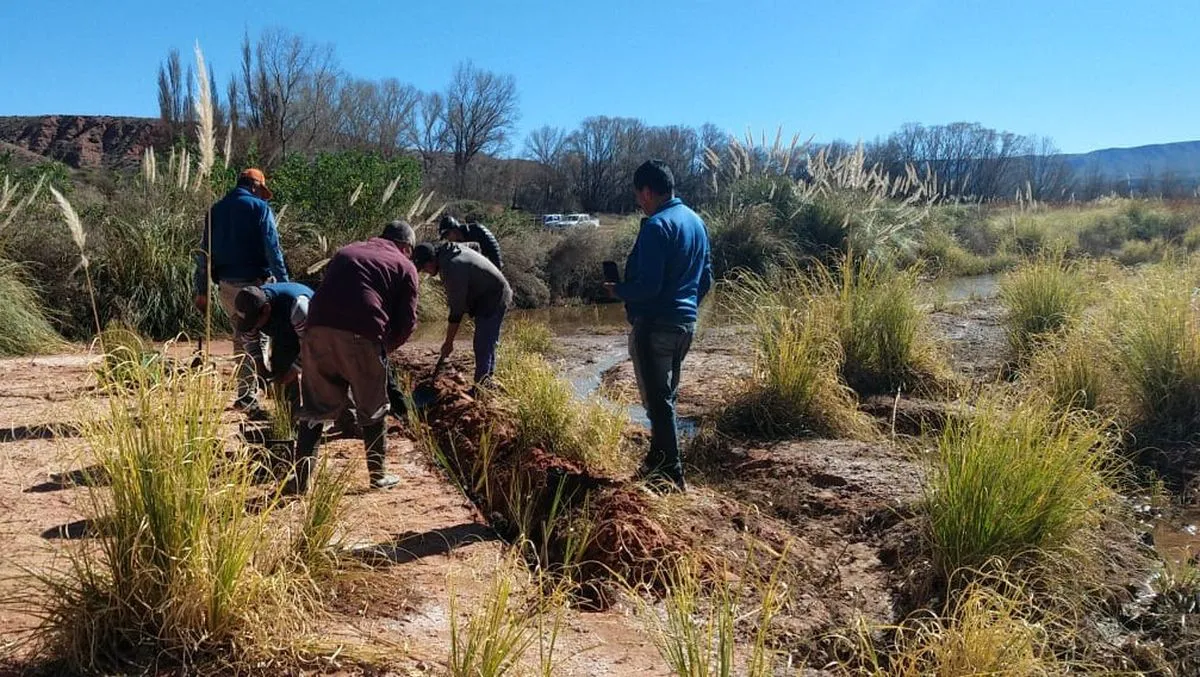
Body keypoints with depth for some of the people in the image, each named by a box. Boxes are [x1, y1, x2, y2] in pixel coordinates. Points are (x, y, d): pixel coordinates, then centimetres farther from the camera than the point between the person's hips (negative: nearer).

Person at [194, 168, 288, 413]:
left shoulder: (216, 210, 14)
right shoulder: (259, 207, -4)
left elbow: (204, 252, 14)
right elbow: (272, 249, -12)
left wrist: (202, 290, 16)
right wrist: (284, 283, -11)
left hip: (226, 285, 6)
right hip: (254, 283, -6)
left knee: (241, 336, 18)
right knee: (255, 339, -2)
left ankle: (245, 394, 23)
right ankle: (248, 396, -6)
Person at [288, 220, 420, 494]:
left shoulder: (346, 251, 30)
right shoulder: (404, 266, 16)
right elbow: (407, 320, 6)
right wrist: (385, 346, 22)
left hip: (319, 330, 4)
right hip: (362, 337, -3)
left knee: (315, 407, 16)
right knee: (372, 409, 16)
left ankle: (301, 479, 14)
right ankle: (378, 475, 26)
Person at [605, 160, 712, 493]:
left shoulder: (657, 226, -17)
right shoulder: (696, 221, 11)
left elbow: (648, 286, -22)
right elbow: (705, 279, 17)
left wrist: (618, 290, -5)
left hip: (655, 326, -9)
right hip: (685, 324, 9)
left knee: (658, 401, -1)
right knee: (666, 397, 19)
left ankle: (671, 477, 4)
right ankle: (657, 464, 31)